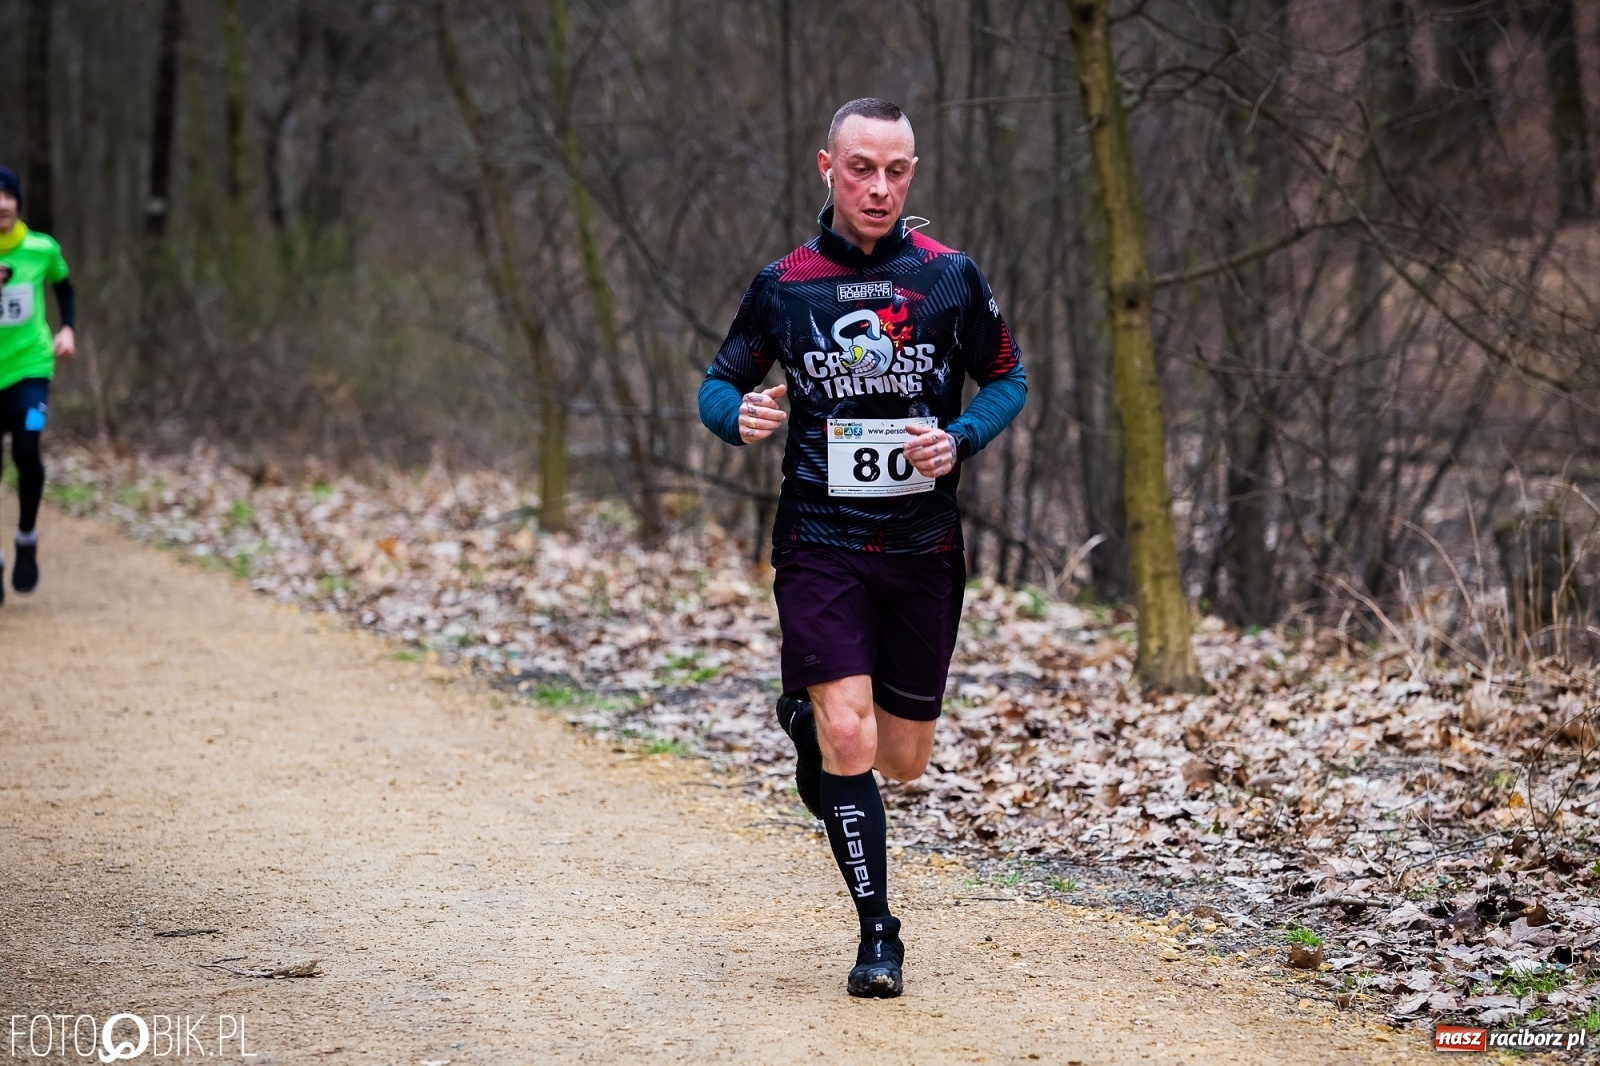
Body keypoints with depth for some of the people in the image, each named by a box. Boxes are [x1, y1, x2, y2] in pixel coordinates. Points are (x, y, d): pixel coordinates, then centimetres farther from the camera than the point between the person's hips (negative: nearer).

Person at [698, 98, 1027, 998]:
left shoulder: (950, 277, -1)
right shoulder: (783, 285, -1)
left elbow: (1008, 378, 9)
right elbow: (720, 383, 10)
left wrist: (960, 441, -11)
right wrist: (741, 415, -14)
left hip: (925, 548, 2)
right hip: (820, 543, -2)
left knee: (903, 761, 9)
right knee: (848, 739, -16)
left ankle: (808, 717, 43)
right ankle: (878, 935, -1)